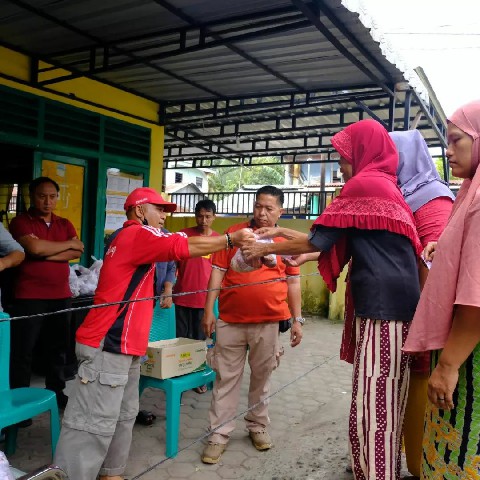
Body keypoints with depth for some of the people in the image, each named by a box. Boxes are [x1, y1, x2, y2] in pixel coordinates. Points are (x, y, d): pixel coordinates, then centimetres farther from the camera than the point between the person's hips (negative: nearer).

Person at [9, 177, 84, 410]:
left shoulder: (65, 224, 13)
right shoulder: (21, 222, -2)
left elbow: (78, 253, -2)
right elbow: (35, 247, -20)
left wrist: (46, 254, -12)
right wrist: (68, 244, -7)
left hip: (61, 295, 5)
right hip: (29, 297, -4)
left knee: (59, 346, 12)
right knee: (23, 350, 2)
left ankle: (56, 391, 25)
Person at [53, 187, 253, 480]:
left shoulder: (134, 238, 20)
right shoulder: (136, 233, -11)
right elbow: (186, 247, -16)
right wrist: (231, 239, -9)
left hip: (121, 345, 10)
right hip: (107, 346, -10)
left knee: (123, 416, 16)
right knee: (95, 423, -6)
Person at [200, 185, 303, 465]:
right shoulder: (234, 233, 1)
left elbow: (293, 282, 8)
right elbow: (218, 272, 0)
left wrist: (297, 320, 5)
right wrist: (209, 311, -4)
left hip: (269, 323, 1)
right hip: (230, 321, -1)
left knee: (262, 377, 14)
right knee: (226, 378, 6)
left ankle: (258, 427, 32)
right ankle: (219, 434, 17)